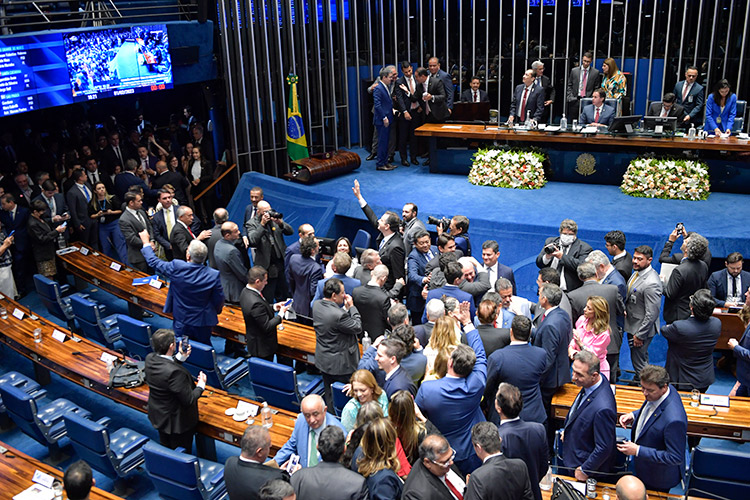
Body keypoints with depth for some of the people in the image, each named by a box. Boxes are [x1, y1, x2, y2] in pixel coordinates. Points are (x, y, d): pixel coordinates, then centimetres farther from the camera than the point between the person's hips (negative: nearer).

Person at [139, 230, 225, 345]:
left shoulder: (176, 267, -22)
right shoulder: (214, 275, -23)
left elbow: (154, 262, -5)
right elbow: (219, 301, -12)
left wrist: (146, 243, 11)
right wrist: (214, 313, 11)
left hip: (181, 322, 1)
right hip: (202, 324, -1)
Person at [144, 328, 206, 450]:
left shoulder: (149, 359, -16)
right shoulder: (175, 372, -39)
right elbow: (189, 400, -29)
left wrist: (181, 356, 0)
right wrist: (201, 385, -13)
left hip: (158, 416, 8)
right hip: (176, 422, -8)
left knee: (166, 449, 31)